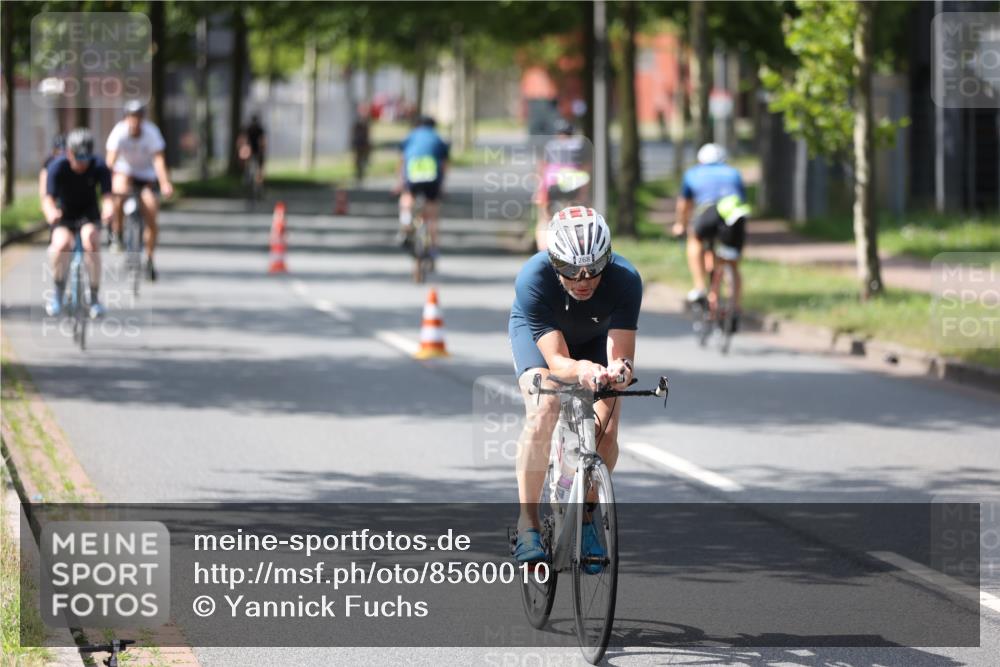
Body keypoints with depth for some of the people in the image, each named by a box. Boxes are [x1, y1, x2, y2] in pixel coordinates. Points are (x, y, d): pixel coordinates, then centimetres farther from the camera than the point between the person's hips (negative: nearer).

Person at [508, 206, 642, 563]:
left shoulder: (625, 280, -36)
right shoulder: (533, 279, -39)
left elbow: (621, 357, -39)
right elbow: (556, 361, -43)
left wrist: (618, 371, -63)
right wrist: (581, 371, -65)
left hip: (594, 338, 2)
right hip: (537, 332, -2)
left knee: (606, 431, -16)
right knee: (543, 413, -28)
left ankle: (587, 516, 9)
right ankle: (527, 521, -17)